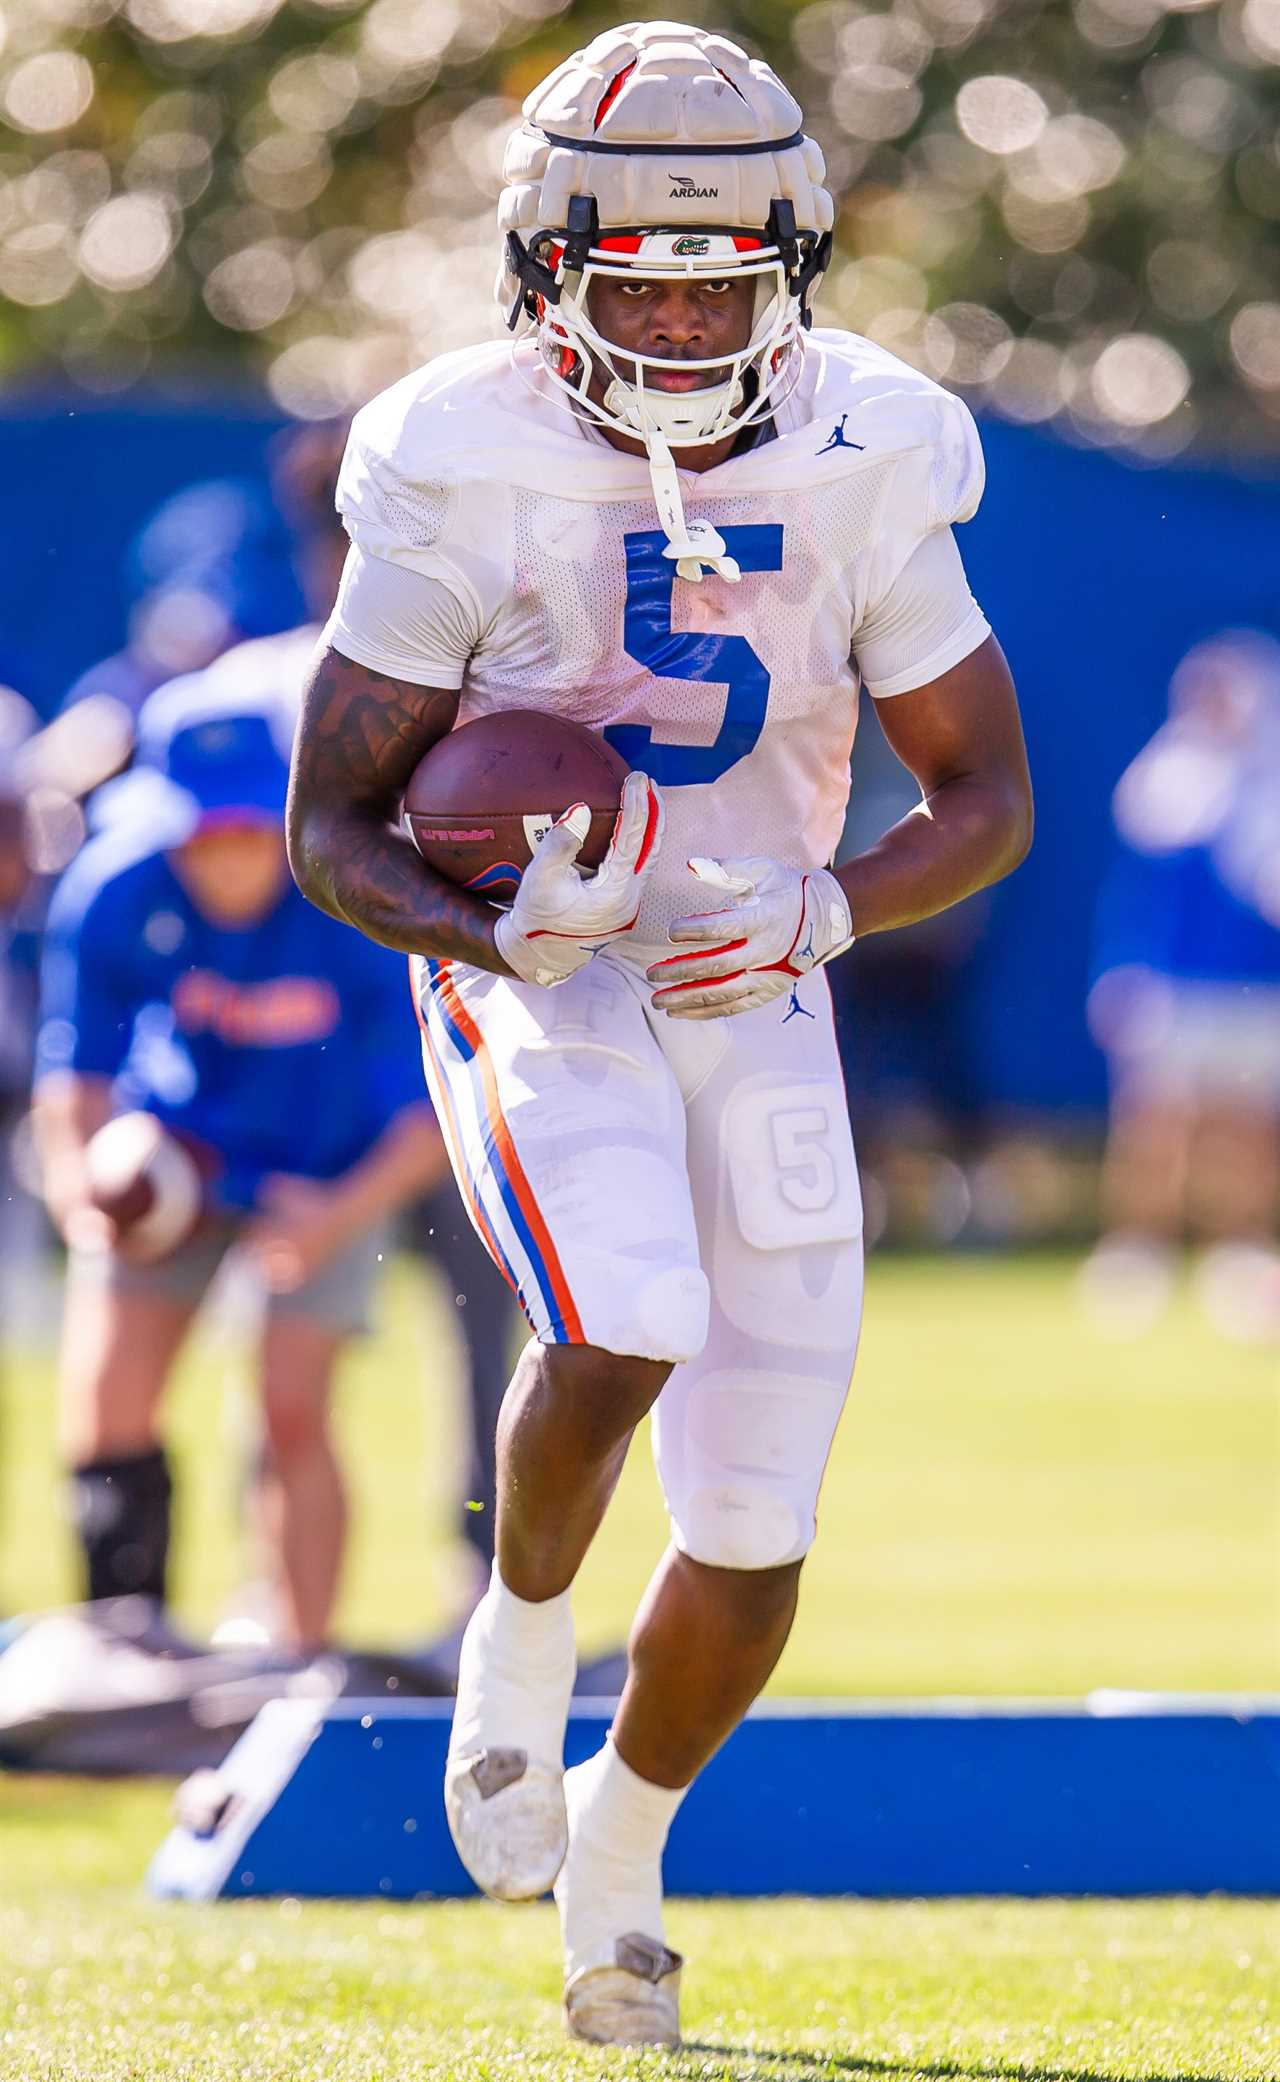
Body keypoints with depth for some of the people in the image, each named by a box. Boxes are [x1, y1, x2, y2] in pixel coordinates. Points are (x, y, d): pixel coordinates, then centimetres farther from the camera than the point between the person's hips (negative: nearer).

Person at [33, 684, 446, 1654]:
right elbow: (79, 1071, -8)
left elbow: (437, 1108, -20)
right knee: (104, 1403, -7)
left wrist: (345, 1214, -31)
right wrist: (79, 1173, -27)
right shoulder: (115, 896, -22)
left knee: (295, 1412, -13)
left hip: (330, 1175, -2)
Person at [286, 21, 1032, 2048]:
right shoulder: (464, 474, -14)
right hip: (535, 977, -3)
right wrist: (495, 928, -28)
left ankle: (618, 1854, 31)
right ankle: (520, 1638, -1)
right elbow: (331, 827, -8)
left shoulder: (862, 466, -8)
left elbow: (989, 795, 1)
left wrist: (821, 911, -18)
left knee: (752, 1544, 2)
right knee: (626, 1325, -32)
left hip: (758, 993, 3)